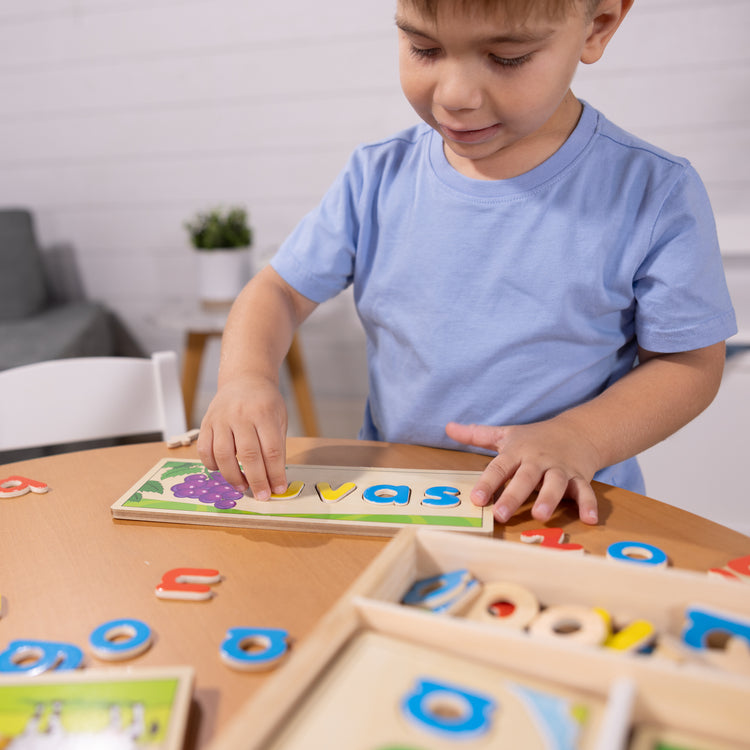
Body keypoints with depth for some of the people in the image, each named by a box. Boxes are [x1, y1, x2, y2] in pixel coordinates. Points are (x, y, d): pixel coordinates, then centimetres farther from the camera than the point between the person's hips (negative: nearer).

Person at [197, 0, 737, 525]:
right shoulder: (377, 180, -2)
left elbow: (691, 362, -3)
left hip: (560, 508, -1)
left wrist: (580, 438, -20)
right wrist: (246, 376, -17)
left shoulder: (656, 196, -10)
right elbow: (281, 290, 3)